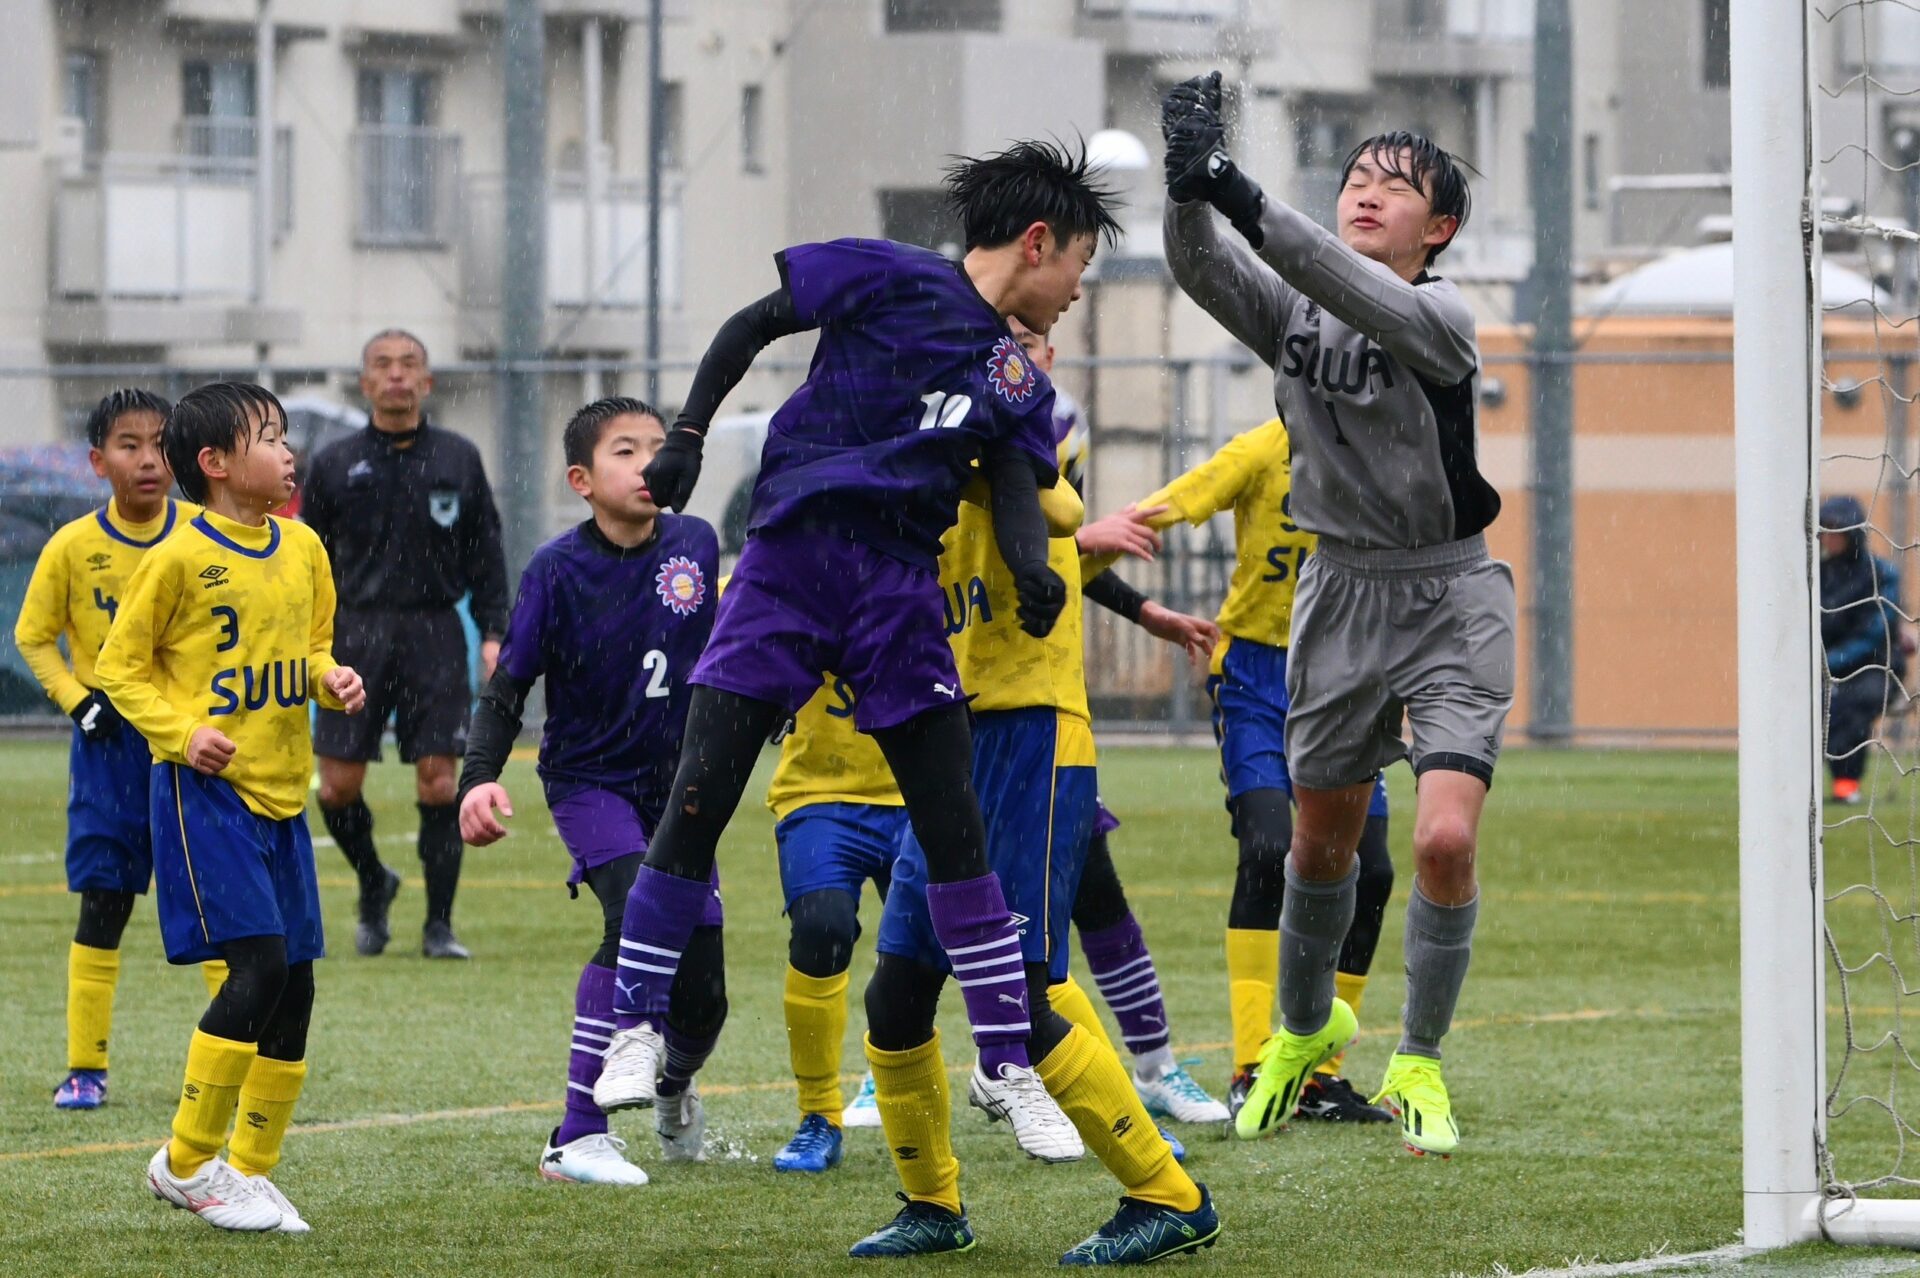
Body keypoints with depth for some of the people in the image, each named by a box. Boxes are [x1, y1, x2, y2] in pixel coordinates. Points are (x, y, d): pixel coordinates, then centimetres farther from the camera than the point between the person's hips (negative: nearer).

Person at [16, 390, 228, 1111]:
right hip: (112, 743, -1)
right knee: (104, 903, 0)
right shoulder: (73, 546, -6)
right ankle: (85, 1068, 7)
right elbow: (33, 636, 5)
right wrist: (79, 700, -7)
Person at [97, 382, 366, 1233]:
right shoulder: (180, 557, -10)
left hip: (282, 792, 7)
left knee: (294, 982, 5)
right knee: (258, 964, -16)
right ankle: (187, 1162, -4)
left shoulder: (303, 549, 9)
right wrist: (183, 733, -16)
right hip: (205, 789, -7)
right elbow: (121, 665, -4)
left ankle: (252, 1170, 17)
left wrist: (332, 680, 0)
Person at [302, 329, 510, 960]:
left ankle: (439, 925, 2)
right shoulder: (335, 464, 7)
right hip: (357, 632, 1)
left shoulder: (457, 459, 8)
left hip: (435, 634, 0)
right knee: (338, 786, -3)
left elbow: (486, 554, 11)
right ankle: (373, 885, 24)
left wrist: (492, 634, 2)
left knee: (438, 782, -6)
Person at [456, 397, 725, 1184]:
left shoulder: (695, 546, -3)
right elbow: (507, 689, -13)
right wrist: (479, 779, -27)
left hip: (677, 786, 4)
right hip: (590, 781, -4)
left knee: (702, 991, 0)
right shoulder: (559, 570, -13)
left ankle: (676, 1089, 38)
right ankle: (578, 1138, -23)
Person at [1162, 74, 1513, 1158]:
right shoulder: (1292, 314, -1)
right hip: (1340, 594, 4)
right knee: (1323, 839, 14)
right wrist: (1191, 187, -40)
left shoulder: (1442, 320, -15)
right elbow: (1201, 268, -18)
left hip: (1449, 600, -4)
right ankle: (1305, 1029, 40)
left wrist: (1241, 195, -45)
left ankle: (1420, 1063, 2)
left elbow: (1361, 299, -35)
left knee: (1446, 837, -17)